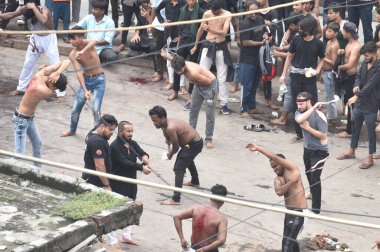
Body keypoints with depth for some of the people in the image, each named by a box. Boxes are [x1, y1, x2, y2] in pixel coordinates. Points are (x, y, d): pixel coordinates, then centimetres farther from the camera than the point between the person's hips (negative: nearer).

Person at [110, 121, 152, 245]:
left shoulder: (133, 144, 7)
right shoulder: (115, 146, -19)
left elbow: (142, 152, -3)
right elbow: (124, 162, -28)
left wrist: (144, 157, -27)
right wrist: (141, 167, -35)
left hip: (131, 181, 8)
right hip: (118, 184, -8)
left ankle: (126, 235, 33)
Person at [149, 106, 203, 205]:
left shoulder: (170, 128, -33)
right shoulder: (165, 124, -4)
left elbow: (176, 146, -23)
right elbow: (168, 138, 12)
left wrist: (170, 155, -4)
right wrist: (169, 148, -6)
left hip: (194, 145, -11)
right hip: (195, 141, 11)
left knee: (178, 168, -16)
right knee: (188, 160, 37)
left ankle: (175, 199, -19)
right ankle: (195, 181, 65)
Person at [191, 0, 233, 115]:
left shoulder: (227, 15, -9)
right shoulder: (207, 13, -3)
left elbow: (224, 32, -22)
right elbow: (201, 29, 10)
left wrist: (210, 29, -37)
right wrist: (195, 45, 18)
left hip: (221, 47, -2)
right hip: (208, 46, 2)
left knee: (222, 78, 2)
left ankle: (224, 104, 8)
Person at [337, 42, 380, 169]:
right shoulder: (364, 64, 4)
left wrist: (357, 96, -31)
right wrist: (357, 86, -10)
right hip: (359, 102, 7)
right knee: (355, 127, 19)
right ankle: (351, 152, 34)